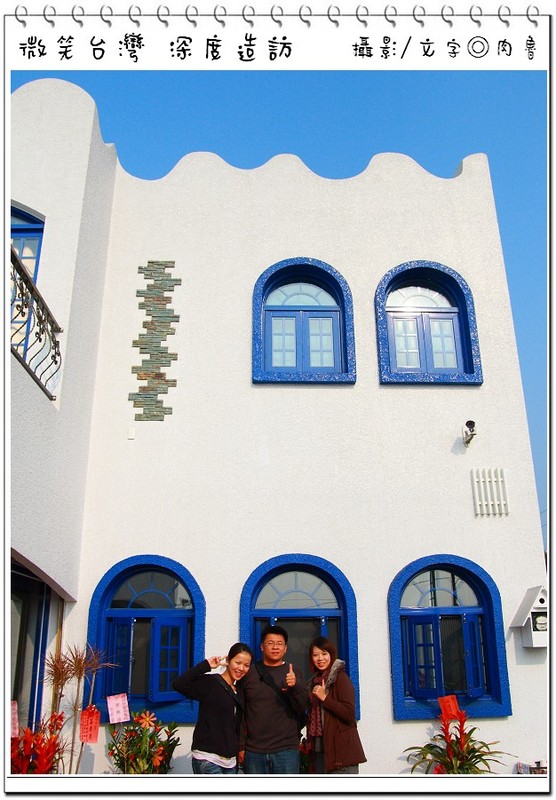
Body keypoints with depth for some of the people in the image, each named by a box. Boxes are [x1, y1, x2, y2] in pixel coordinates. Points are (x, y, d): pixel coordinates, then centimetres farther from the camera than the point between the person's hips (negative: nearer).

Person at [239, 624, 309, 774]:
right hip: (253, 751, 1)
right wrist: (240, 746, 1)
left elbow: (303, 707, -3)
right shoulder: (249, 672, 4)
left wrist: (295, 686, -21)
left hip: (286, 750, -1)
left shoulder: (293, 671, 4)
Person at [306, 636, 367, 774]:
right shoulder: (315, 681, 14)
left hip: (341, 751, -7)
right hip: (321, 751, 8)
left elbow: (349, 713, -17)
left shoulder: (340, 678, -8)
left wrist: (324, 698, -17)